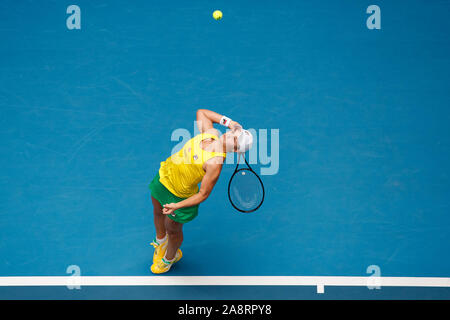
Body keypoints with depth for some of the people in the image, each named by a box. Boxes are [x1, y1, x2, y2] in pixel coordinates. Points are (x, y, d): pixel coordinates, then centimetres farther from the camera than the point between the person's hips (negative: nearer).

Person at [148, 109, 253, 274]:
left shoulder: (215, 162, -34)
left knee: (173, 230, 17)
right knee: (158, 212, 30)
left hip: (179, 196, -7)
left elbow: (203, 194, -28)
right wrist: (227, 121, -7)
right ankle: (161, 241, 64)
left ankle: (170, 257, 52)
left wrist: (177, 206, -31)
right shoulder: (210, 132, -15)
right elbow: (201, 112, 6)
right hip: (163, 175, 7)